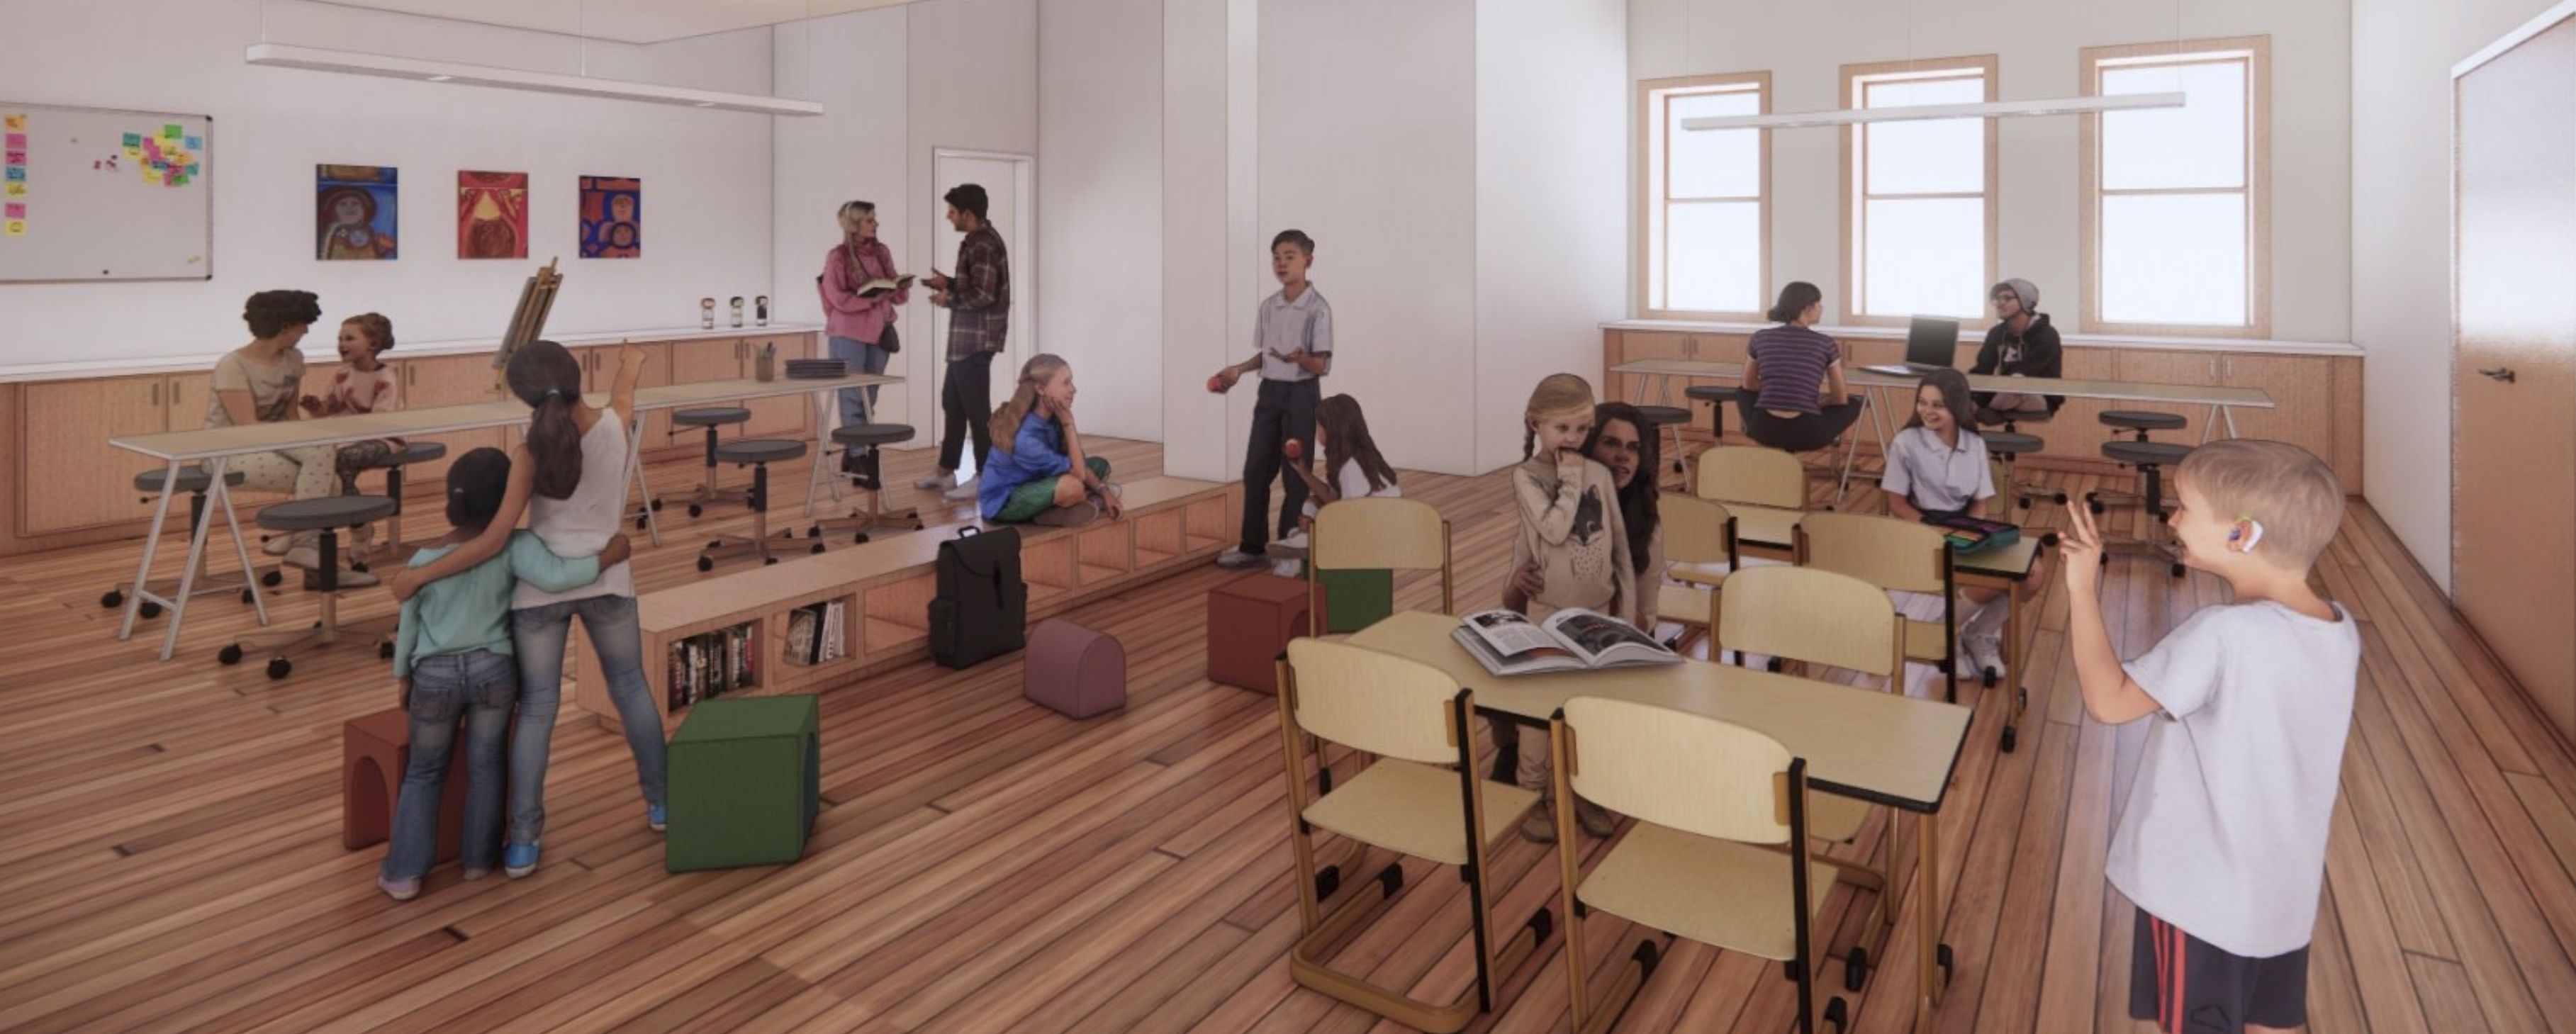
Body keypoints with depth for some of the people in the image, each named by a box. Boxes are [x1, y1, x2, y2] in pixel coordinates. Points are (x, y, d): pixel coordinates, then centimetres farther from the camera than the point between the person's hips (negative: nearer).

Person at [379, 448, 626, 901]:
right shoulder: (514, 546, -16)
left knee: (424, 772, 16)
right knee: (485, 766, 16)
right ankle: (479, 856, 24)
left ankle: (404, 872, 14)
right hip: (493, 671, -1)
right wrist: (606, 558, -18)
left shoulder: (424, 560, -8)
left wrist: (403, 678, 14)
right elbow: (555, 576, -30)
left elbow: (408, 626, 1)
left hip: (435, 676, 1)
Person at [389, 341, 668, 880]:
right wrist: (630, 363, 36)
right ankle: (659, 802, 29)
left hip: (541, 584, -1)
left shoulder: (529, 453, -18)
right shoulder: (614, 425, -13)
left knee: (536, 708, 8)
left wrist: (419, 575, -7)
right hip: (605, 579, 2)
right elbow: (624, 388, 14)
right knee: (630, 687, 19)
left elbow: (494, 541, -18)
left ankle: (522, 844, 13)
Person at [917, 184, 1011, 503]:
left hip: (976, 340, -10)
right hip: (965, 339, 10)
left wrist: (948, 300, -10)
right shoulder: (977, 241, 15)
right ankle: (946, 472, 25)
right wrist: (947, 283, 11)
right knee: (952, 403, 15)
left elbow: (983, 295, -23)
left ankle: (985, 478, 4)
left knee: (976, 409, -4)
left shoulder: (983, 245, -16)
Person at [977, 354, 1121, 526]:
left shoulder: (1054, 418, -7)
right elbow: (1078, 474, -27)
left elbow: (1080, 465, 1)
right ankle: (1088, 499, -4)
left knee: (1100, 465, 8)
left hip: (1033, 485, 9)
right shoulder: (1025, 438, -31)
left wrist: (1103, 491, -13)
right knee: (1071, 486, -35)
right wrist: (1069, 424, -25)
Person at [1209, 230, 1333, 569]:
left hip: (1301, 394, -6)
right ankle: (1253, 546, 19)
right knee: (1255, 471, 8)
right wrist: (1237, 370, 8)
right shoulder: (1268, 306, 6)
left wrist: (1299, 359, -35)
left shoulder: (1318, 309, -12)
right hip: (1270, 392, 6)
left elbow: (1321, 366, -16)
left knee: (1296, 475, -1)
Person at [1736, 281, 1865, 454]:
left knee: (1743, 394, 35)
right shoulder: (1826, 344, 2)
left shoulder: (1760, 338, 7)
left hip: (1764, 430, 2)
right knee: (1854, 404, 27)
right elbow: (1841, 399, 10)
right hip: (1807, 434, -2)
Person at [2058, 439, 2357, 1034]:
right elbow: (2328, 764, 9)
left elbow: (2109, 701, -25)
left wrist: (2082, 589, -21)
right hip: (2287, 888, 7)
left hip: (2203, 891, -7)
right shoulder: (2340, 630, -1)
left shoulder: (2223, 635, -27)